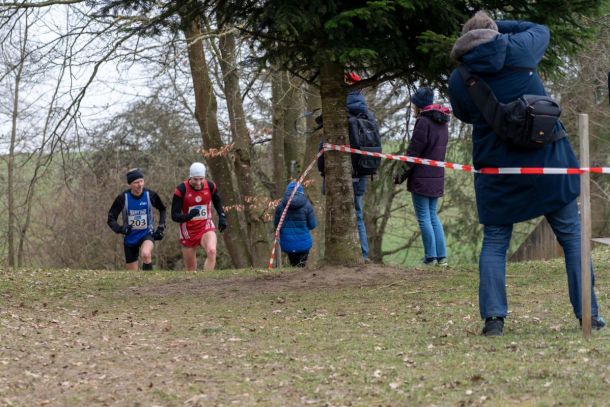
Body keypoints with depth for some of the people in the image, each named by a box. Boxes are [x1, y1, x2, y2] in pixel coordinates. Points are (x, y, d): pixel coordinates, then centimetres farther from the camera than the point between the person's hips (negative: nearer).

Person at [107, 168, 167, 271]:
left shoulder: (151, 195, -11)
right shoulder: (122, 198, -13)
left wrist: (161, 227, 1)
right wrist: (120, 229, -25)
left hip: (147, 234, -1)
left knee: (146, 254, -34)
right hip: (130, 237, 1)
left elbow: (162, 209, 10)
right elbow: (111, 219, -6)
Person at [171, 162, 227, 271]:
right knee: (191, 269, 6)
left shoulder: (210, 186, -5)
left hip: (206, 227, 1)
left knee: (212, 251, -30)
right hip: (188, 231, -1)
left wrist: (222, 216, 2)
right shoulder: (181, 190, -14)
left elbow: (217, 201, 18)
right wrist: (188, 216, -34)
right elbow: (174, 216, -14)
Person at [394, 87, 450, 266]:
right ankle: (441, 255, 9)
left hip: (421, 177, -8)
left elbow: (414, 151, -14)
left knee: (424, 217, -2)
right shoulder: (442, 123, 13)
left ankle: (431, 256, -3)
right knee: (433, 215, 14)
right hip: (437, 177, 8)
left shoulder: (423, 122, -13)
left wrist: (402, 175, -7)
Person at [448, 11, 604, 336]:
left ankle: (493, 317, -4)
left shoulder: (458, 79, -1)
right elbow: (541, 30, 18)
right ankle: (588, 315, 7)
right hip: (547, 160, 0)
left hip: (496, 167, 0)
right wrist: (500, 26, 20)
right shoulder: (519, 49, -3)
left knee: (494, 242, 10)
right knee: (571, 235, 10)